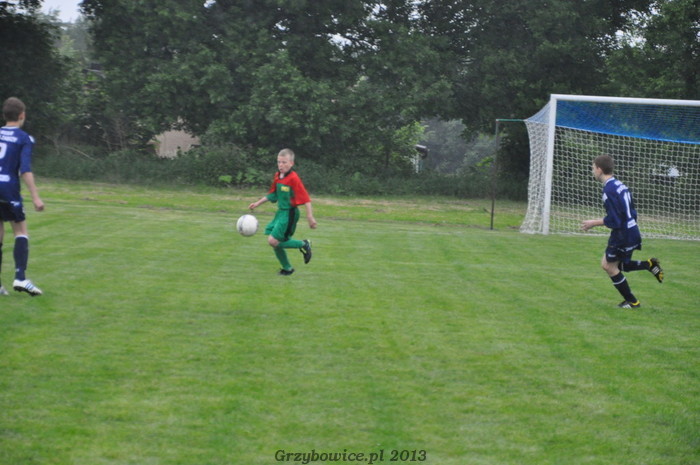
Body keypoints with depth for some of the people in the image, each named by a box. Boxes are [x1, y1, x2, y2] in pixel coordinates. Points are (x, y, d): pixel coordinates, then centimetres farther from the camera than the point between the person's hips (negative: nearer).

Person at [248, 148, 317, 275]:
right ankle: (287, 268, 25)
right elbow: (272, 194, 22)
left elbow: (305, 199, -18)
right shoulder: (277, 176, 7)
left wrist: (310, 217, -21)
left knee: (273, 241, -16)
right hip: (280, 212, 8)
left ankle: (303, 245, -2)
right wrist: (258, 203, 19)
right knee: (276, 243, 9)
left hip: (289, 213, -8)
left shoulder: (293, 179, -17)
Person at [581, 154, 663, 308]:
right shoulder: (620, 185, 10)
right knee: (607, 264, 16)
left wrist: (594, 223, -9)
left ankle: (632, 302, 13)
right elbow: (632, 213, 14)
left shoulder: (609, 189, -20)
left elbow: (614, 220, -22)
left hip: (622, 235, -9)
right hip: (631, 231, 9)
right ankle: (649, 264, 10)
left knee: (610, 267, 6)